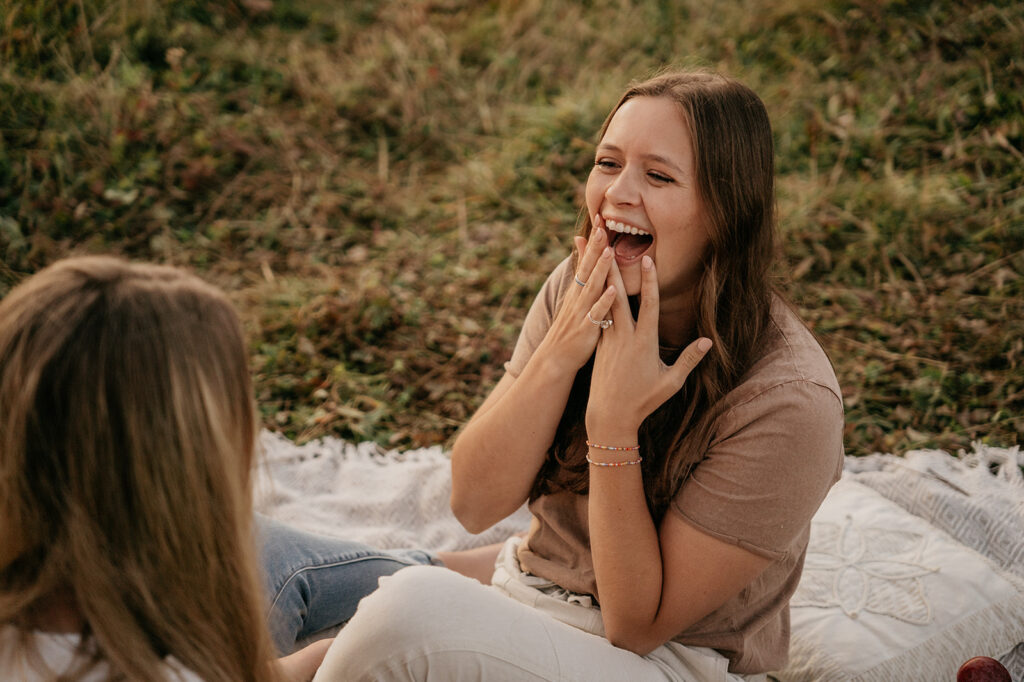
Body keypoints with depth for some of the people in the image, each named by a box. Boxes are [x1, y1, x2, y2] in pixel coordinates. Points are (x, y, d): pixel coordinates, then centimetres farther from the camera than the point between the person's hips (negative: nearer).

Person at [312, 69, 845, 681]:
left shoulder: (786, 399, -21)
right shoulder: (577, 292, -3)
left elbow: (638, 625, -17)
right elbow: (475, 504, -7)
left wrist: (614, 425, -26)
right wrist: (559, 357, -20)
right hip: (526, 594, 5)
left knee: (411, 609, -29)